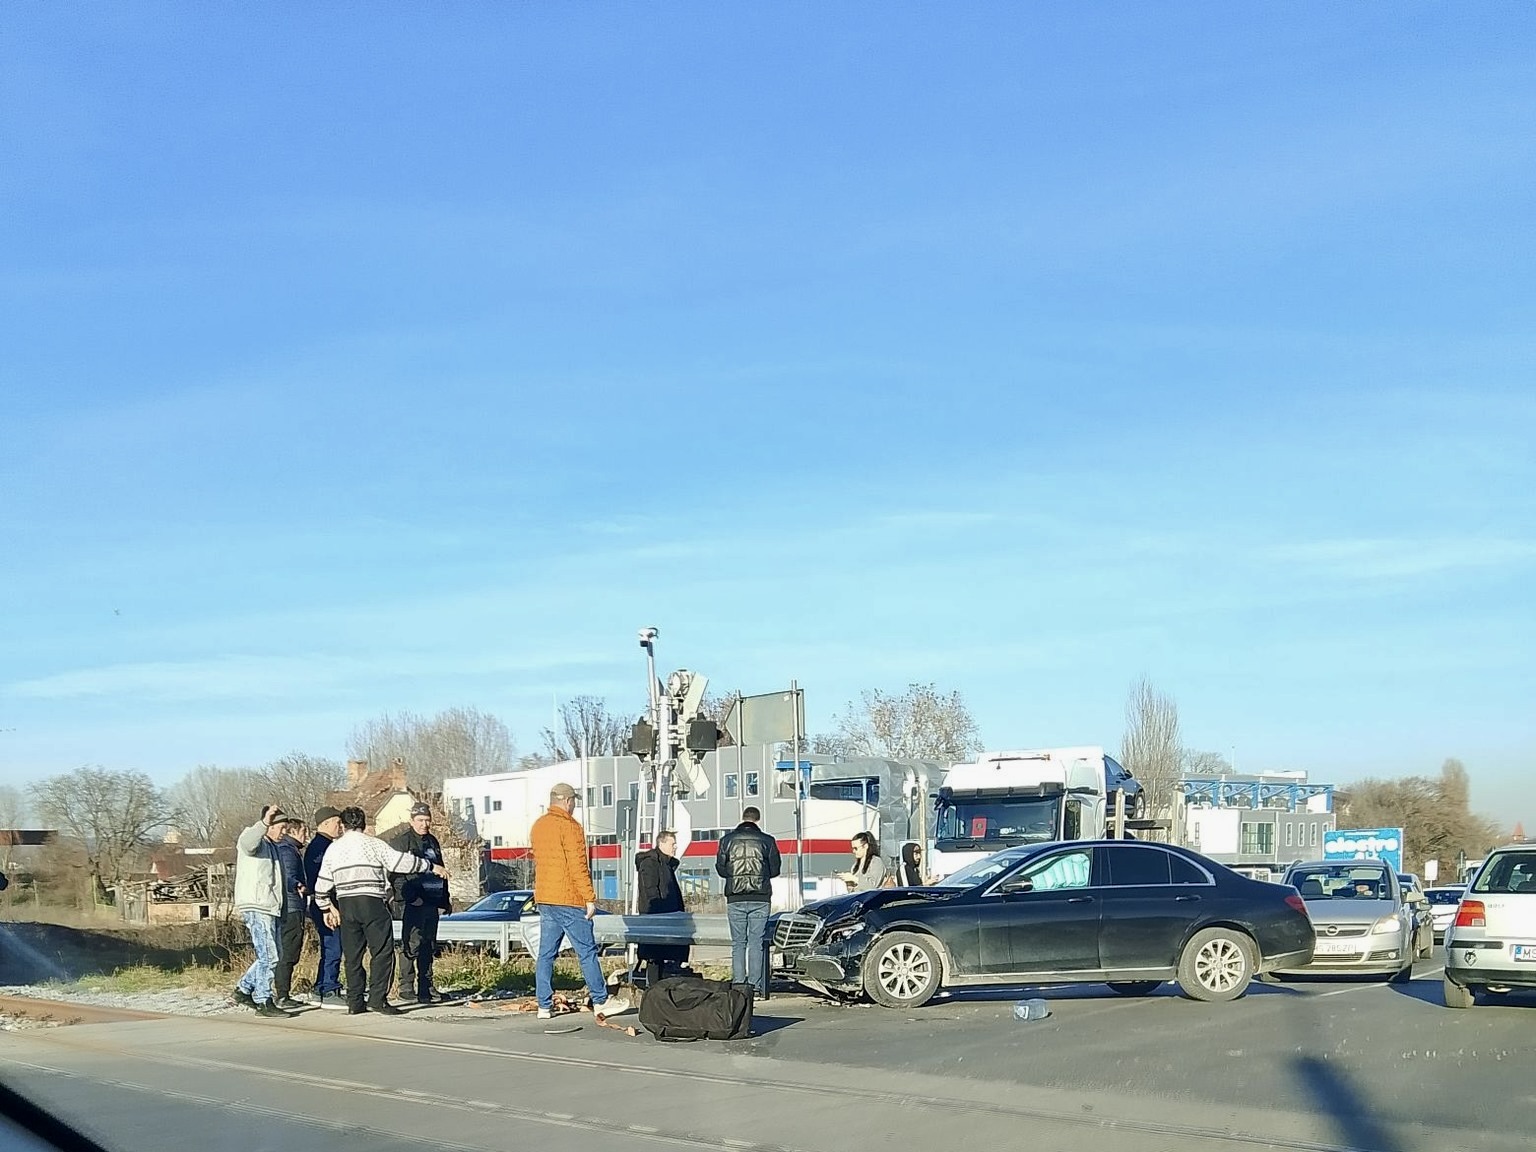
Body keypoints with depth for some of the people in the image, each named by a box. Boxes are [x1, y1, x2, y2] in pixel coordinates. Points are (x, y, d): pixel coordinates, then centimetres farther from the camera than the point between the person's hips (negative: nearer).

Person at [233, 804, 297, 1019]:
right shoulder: (254, 839, -4)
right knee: (269, 956, -11)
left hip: (268, 908, 10)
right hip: (256, 907, -10)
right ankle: (263, 1002, -7)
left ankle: (244, 990, 25)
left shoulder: (270, 846, 25)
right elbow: (247, 841, -32)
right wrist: (264, 823, -47)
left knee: (269, 955, 14)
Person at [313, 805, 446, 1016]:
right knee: (382, 951, -3)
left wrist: (328, 908, 30)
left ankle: (355, 1002, 10)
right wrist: (431, 867, 5)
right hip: (372, 903, -5)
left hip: (345, 906, 5)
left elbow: (322, 885, 17)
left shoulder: (333, 848, 14)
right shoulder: (372, 843, 1)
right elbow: (400, 861, -3)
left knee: (352, 955, 10)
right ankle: (377, 998, -11)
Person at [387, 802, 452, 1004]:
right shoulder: (400, 841, -5)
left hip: (431, 901, 7)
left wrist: (445, 900, 22)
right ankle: (406, 987, -5)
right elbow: (396, 872, -13)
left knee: (429, 945, 10)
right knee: (411, 944, -8)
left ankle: (426, 985, 17)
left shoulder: (432, 842, 18)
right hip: (413, 902, -7)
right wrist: (411, 896, -20)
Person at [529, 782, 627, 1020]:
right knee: (587, 951, -1)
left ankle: (544, 1005, 5)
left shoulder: (537, 827, 14)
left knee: (546, 952, 7)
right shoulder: (568, 826, -12)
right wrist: (589, 898, -12)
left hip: (544, 899, 8)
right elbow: (578, 866, -15)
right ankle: (601, 1001, 4)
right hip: (568, 900, -8)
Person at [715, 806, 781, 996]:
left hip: (735, 898, 1)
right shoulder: (767, 840, 0)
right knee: (756, 942, 3)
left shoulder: (727, 839, 2)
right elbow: (775, 869, 6)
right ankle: (755, 984, -1)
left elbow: (720, 868, 6)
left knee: (738, 943, 6)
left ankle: (738, 983, 2)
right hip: (760, 898, -1)